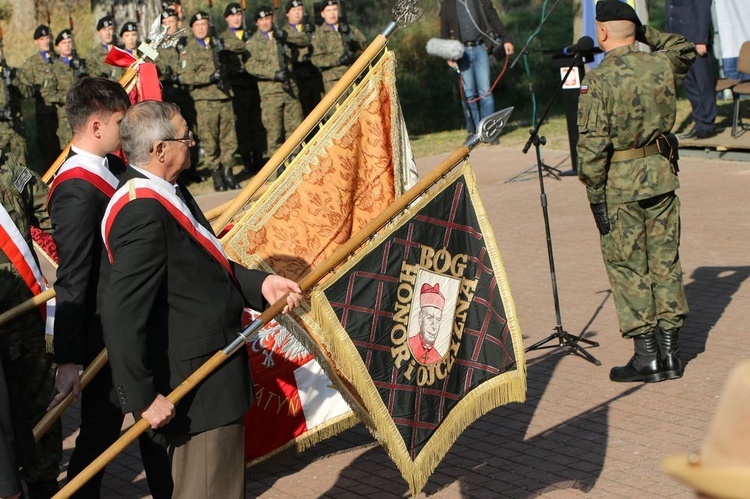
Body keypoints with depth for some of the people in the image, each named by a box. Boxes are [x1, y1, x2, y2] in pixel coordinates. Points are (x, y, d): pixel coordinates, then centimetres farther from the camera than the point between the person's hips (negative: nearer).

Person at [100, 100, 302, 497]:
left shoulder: (166, 193, 6)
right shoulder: (144, 213, -26)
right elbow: (122, 314, -29)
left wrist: (259, 284, 2)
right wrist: (143, 396, -24)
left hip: (210, 370, 11)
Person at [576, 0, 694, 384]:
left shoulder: (598, 80, -13)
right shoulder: (662, 65, 2)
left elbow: (593, 145, -16)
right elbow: (685, 49, 28)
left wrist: (595, 196, -9)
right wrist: (646, 33, 21)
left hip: (620, 183, -5)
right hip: (662, 175, 5)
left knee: (627, 266, 4)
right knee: (665, 262, 12)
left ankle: (647, 356, 5)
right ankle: (670, 352, 17)